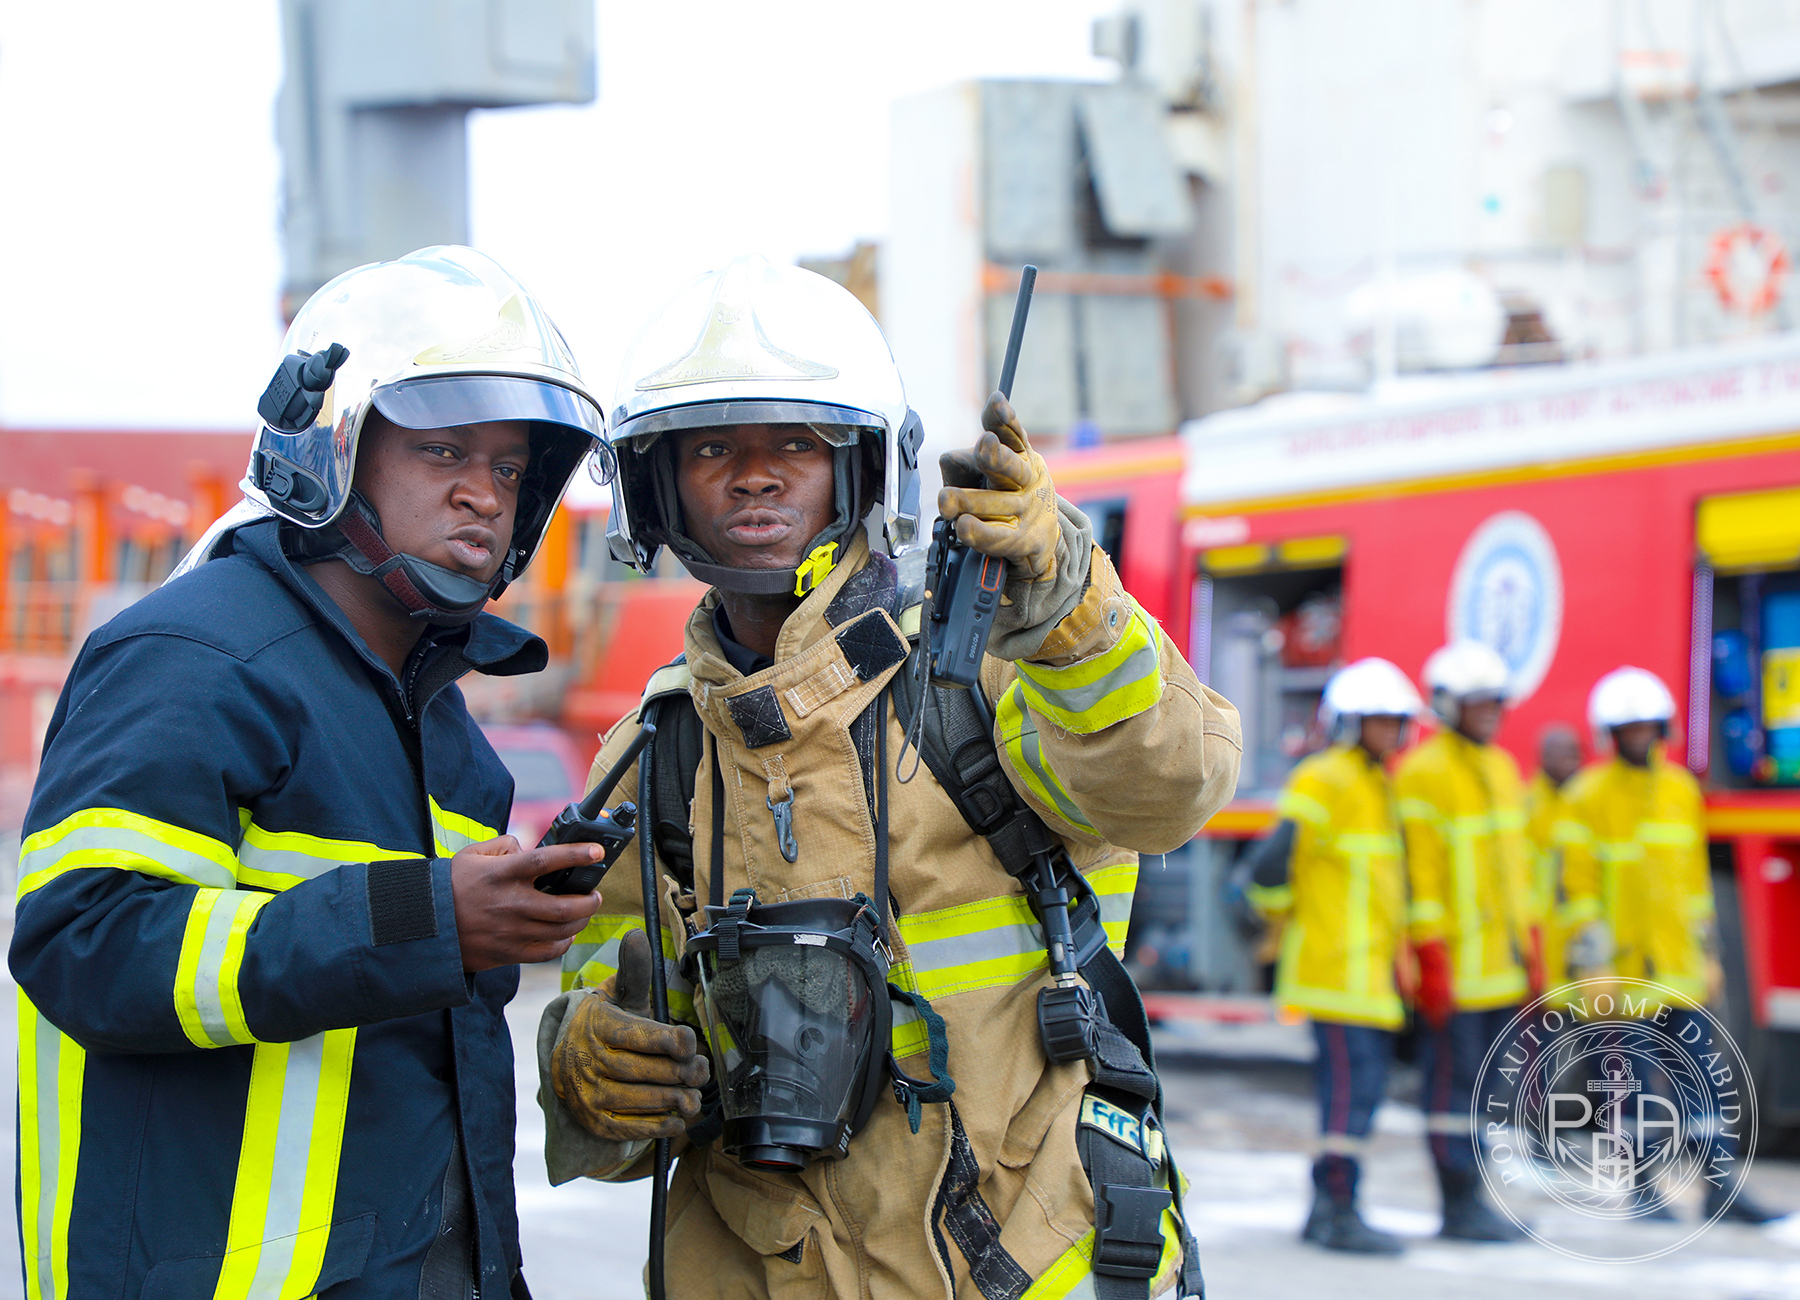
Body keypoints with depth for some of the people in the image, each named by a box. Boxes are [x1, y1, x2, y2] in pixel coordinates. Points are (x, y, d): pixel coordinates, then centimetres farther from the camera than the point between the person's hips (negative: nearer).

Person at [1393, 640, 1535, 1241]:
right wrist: (1430, 960, -18)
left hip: (1501, 963, 8)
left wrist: (1530, 951, 18)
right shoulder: (1424, 773, -10)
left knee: (1477, 1079, 10)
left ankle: (1471, 1200, 15)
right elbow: (1419, 871, -15)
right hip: (1454, 964, -8)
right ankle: (1461, 1205, -1)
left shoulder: (1501, 767, 16)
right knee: (1452, 1076, -4)